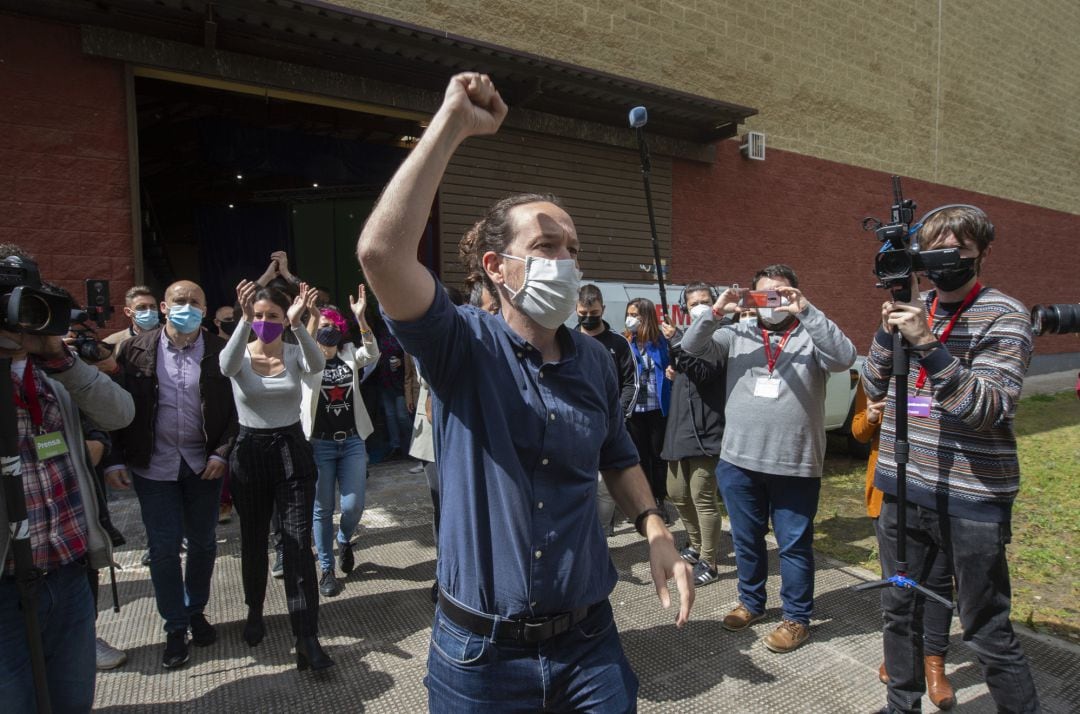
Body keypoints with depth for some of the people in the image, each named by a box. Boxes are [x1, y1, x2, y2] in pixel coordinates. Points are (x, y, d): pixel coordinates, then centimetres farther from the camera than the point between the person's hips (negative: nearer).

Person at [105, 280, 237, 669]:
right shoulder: (136, 350, -2)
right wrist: (115, 459, -6)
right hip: (154, 465, 0)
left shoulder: (220, 351, -5)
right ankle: (176, 628, 21)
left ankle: (196, 611, 34)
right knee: (163, 548, 5)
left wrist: (222, 453, -9)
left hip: (204, 464, 0)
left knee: (203, 542, 12)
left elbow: (236, 407, -3)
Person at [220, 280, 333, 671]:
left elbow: (317, 365, -27)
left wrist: (298, 324, -43)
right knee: (253, 540, 17)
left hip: (292, 452, -1)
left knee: (299, 544, -7)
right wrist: (244, 320, -45)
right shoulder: (241, 356, -4)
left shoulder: (294, 353, -2)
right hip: (250, 453, 1)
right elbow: (227, 366, -29)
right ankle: (255, 612, 41)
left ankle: (307, 639, -3)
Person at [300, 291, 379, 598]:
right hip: (319, 444, -1)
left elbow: (372, 354, -16)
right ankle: (326, 568, 23)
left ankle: (345, 540, 33)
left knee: (353, 506, -1)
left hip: (352, 441, 2)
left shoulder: (350, 355, 5)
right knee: (322, 509, 7)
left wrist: (361, 318, -31)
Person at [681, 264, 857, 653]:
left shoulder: (811, 336, 0)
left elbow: (845, 356, -18)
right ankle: (751, 602, 38)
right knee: (746, 540, 18)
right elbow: (691, 346, 0)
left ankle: (797, 617, 27)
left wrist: (806, 311, -22)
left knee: (794, 545, 10)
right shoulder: (739, 334, 7)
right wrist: (715, 311, -14)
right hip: (739, 462, 3)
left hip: (796, 465, -3)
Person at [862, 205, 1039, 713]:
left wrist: (929, 344, -28)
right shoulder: (914, 308, 9)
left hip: (971, 498, -5)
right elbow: (874, 389, 6)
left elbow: (989, 409, -19)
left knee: (987, 631, 5)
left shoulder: (1004, 316, -7)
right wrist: (888, 329, -9)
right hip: (902, 489, 6)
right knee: (898, 609, 16)